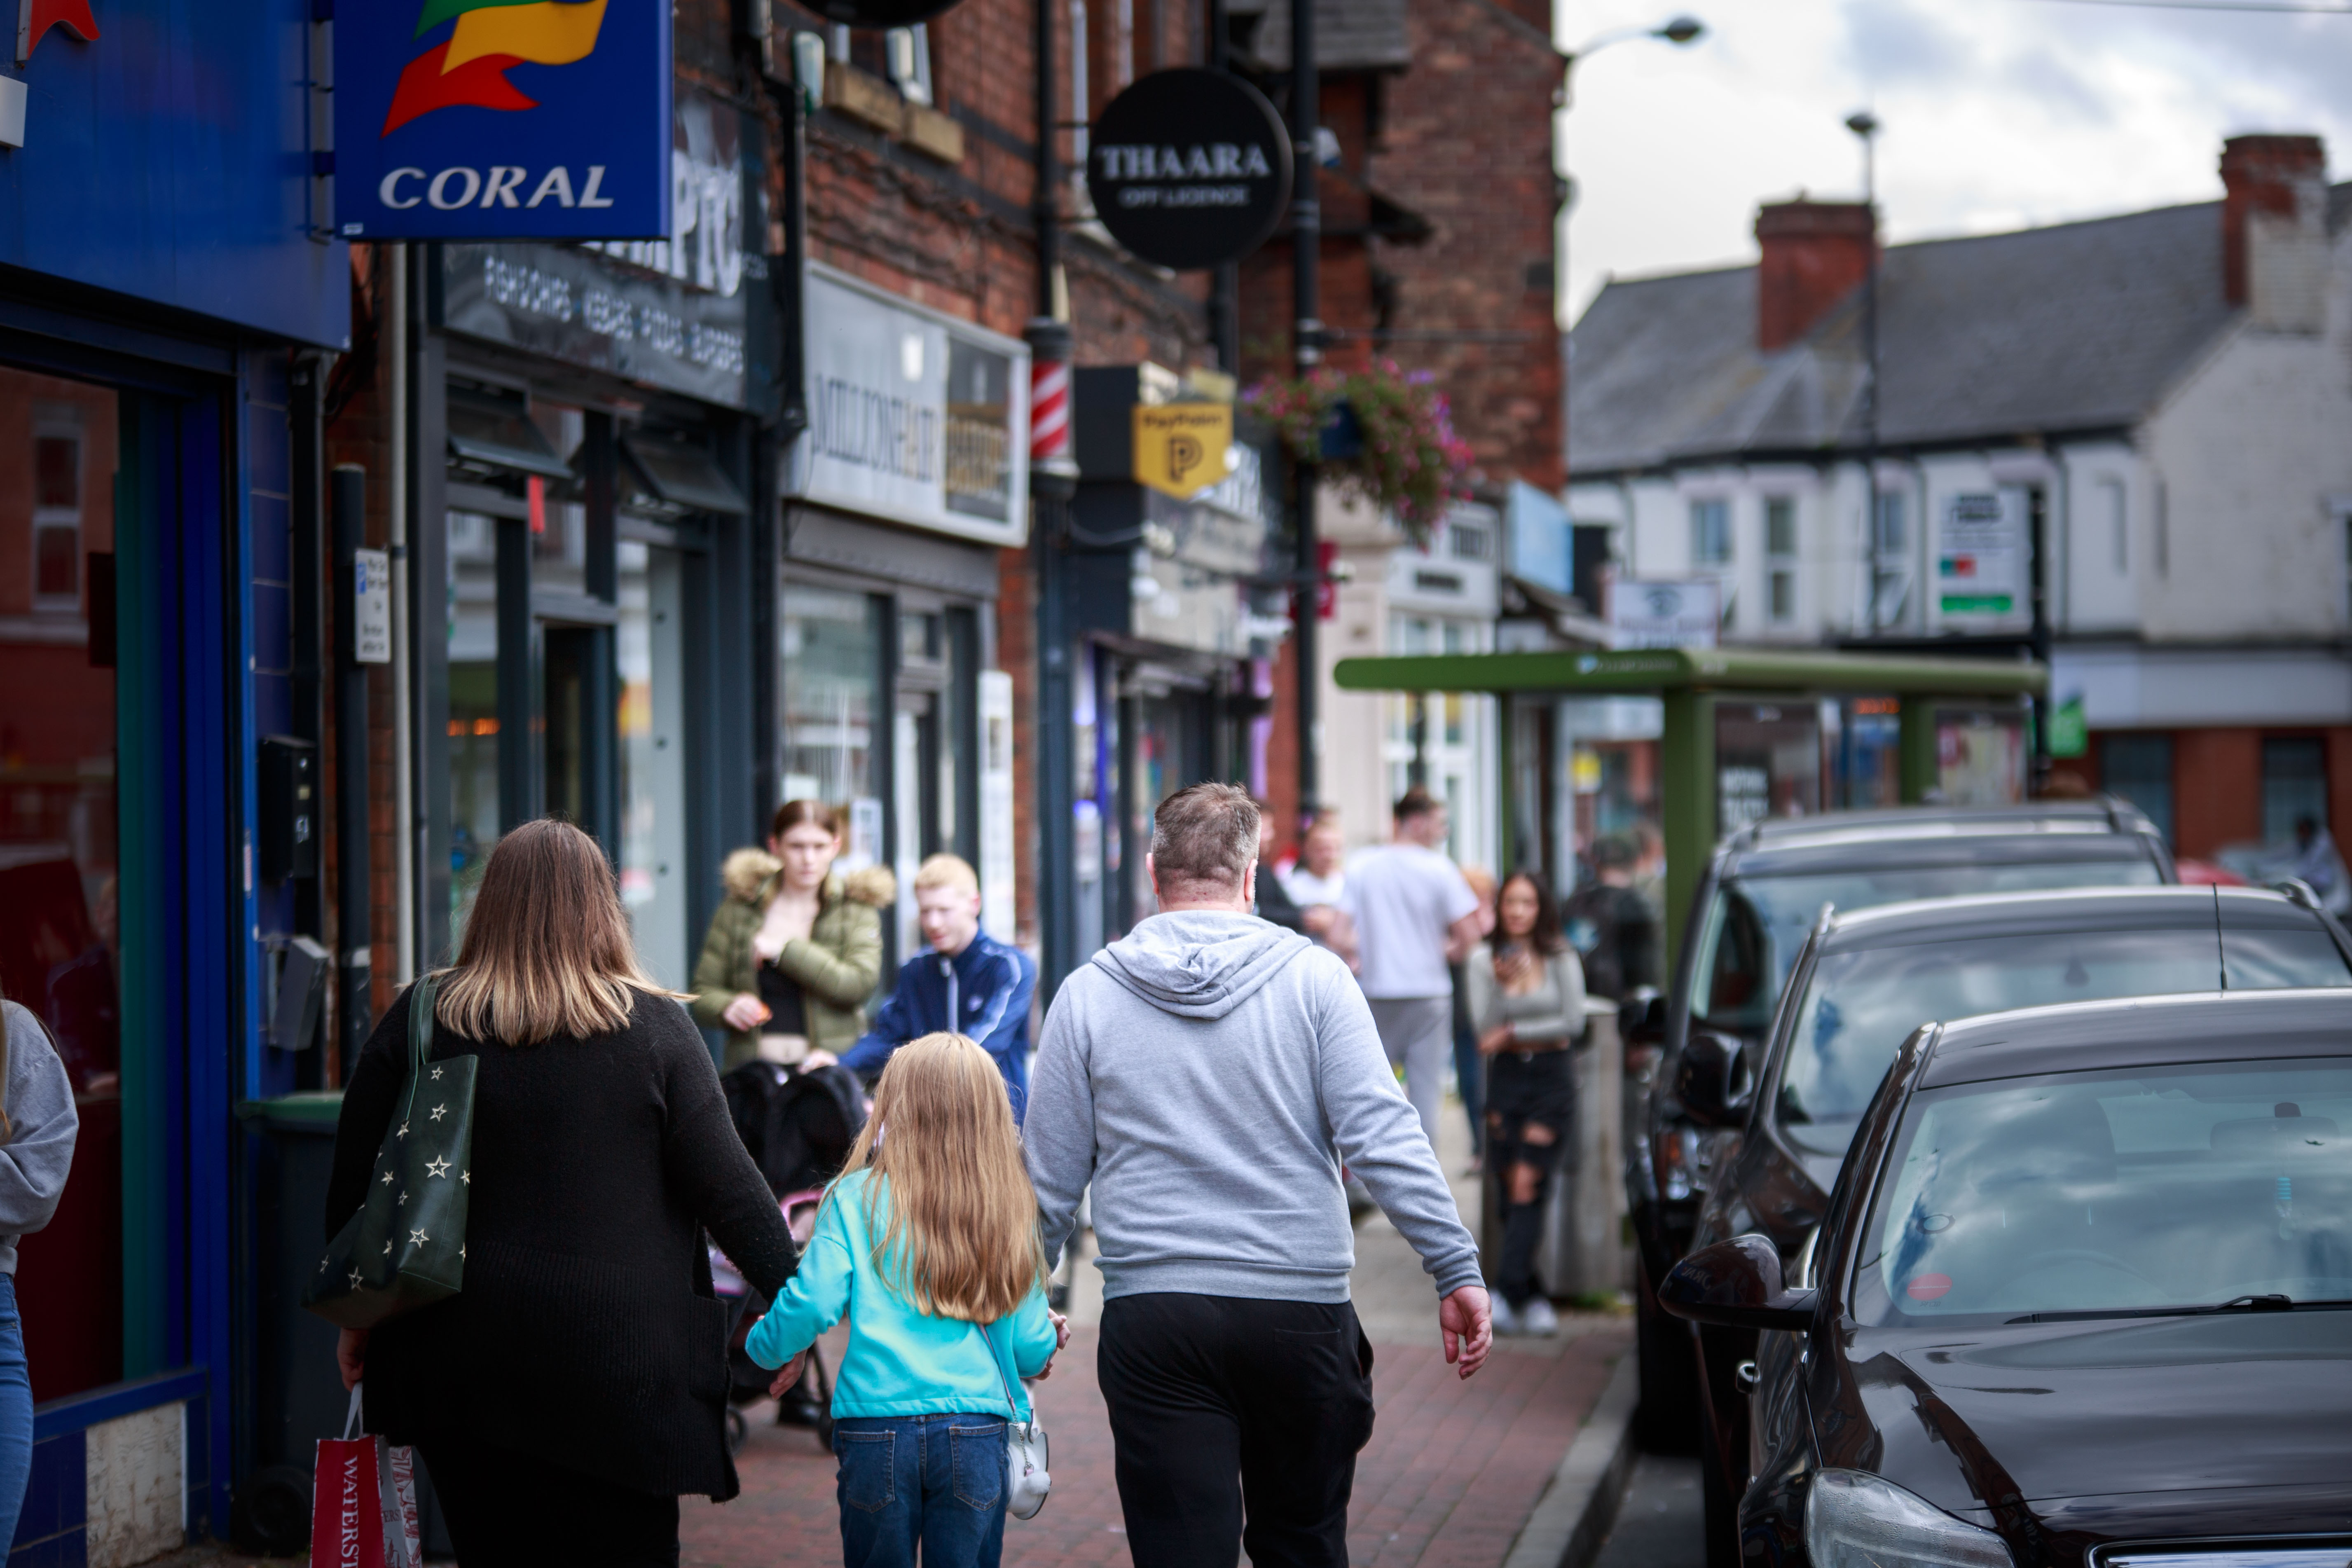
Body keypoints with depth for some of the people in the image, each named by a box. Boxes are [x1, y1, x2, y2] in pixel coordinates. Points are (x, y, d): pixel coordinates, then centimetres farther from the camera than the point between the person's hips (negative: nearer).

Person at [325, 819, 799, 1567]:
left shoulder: (418, 1023, 1)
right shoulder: (654, 1028, -4)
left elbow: (354, 1184, 7)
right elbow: (725, 1183, -4)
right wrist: (791, 1298, 7)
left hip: (460, 1358, 2)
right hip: (616, 1362, -2)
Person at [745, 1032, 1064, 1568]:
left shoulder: (858, 1198, 0)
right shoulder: (1008, 1211, 5)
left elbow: (812, 1303, -6)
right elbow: (1032, 1350, 6)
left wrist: (766, 1346, 16)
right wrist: (1049, 1338, 31)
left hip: (877, 1429, -1)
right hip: (977, 1431, 1)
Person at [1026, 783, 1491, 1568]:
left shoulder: (1088, 994, 4)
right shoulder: (1313, 978, 0)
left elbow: (1050, 1177, 8)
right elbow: (1383, 1138, -8)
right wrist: (1458, 1270, -5)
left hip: (1152, 1322, 0)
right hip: (1300, 1313, 0)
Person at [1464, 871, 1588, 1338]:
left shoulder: (1560, 958, 1)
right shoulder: (1483, 961, 4)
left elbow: (1573, 1022, -5)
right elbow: (1484, 1027, -4)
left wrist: (1513, 1033, -7)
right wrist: (1500, 984, -19)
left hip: (1551, 1077, -2)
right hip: (1506, 1078, 2)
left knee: (1528, 1185, -14)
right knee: (1512, 1190, 0)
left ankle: (1509, 1292, -21)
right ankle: (1533, 1299, 6)